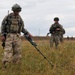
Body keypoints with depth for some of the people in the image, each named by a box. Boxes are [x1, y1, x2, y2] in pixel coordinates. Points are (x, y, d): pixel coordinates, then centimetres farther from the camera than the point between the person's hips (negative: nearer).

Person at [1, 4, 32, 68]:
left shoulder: (20, 19, 7)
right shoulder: (8, 17, -3)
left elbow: (22, 28, 15)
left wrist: (28, 33, 2)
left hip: (17, 36, 3)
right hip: (9, 36, -3)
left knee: (17, 51, -1)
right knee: (8, 51, -14)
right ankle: (5, 64, -12)